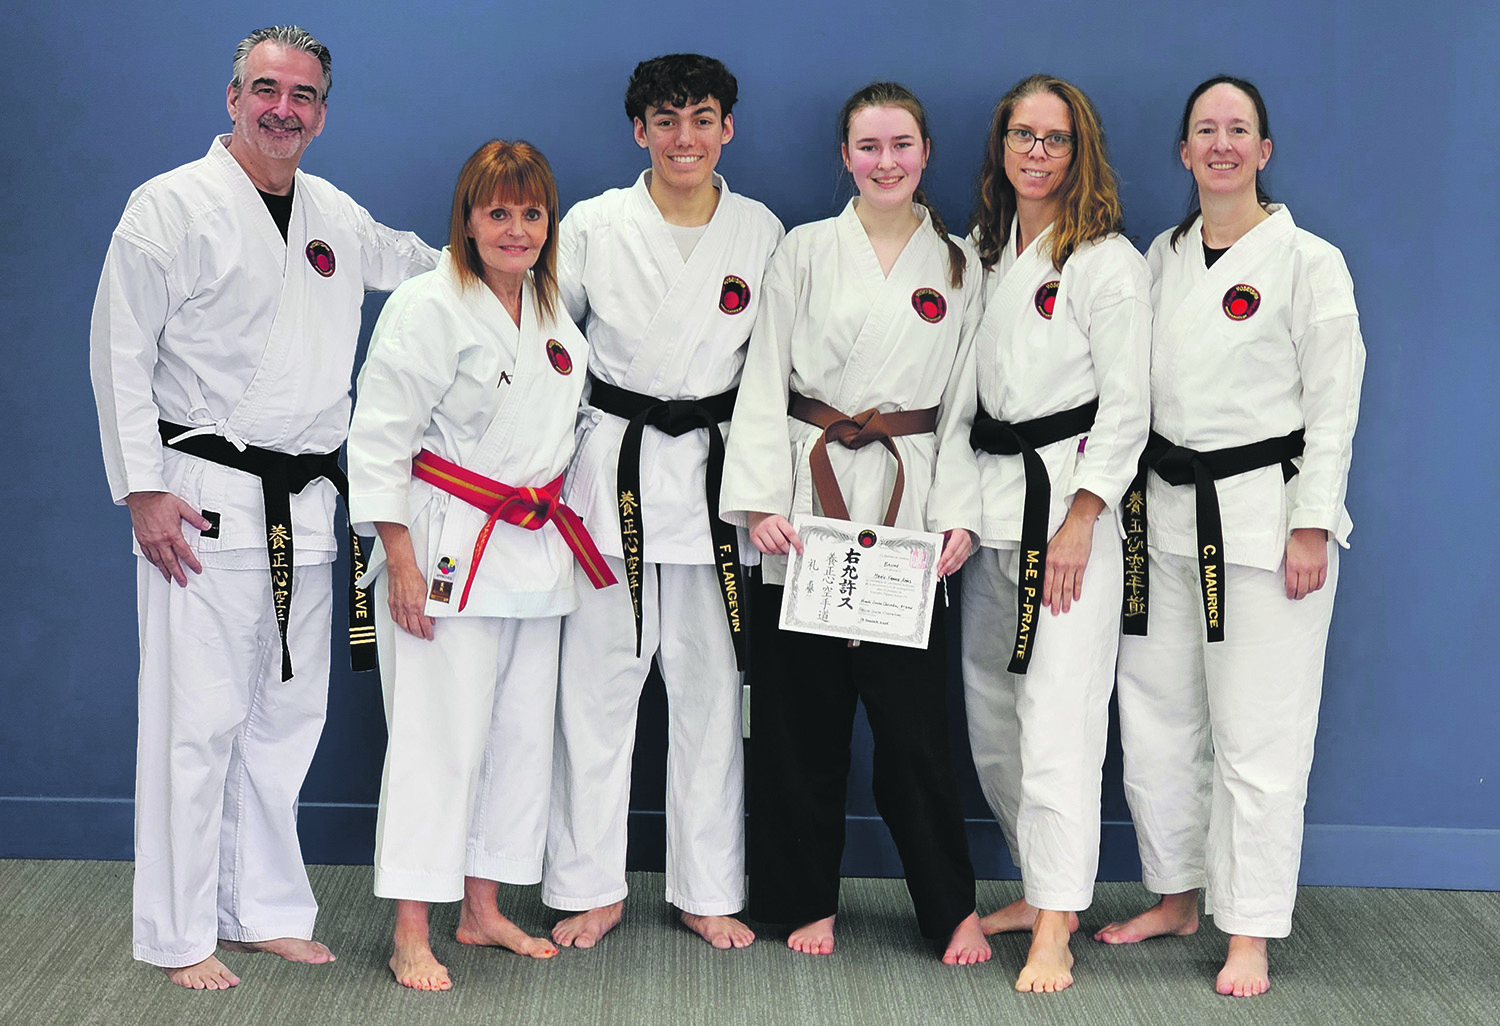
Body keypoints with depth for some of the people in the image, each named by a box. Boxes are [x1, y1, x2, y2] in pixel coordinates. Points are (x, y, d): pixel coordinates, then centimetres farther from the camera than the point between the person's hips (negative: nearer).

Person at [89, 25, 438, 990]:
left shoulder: (339, 217, 13)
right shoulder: (171, 206, -4)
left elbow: (422, 266, 31)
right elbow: (120, 353, -6)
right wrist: (144, 489, -12)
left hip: (304, 504, 6)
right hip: (204, 497, -6)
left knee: (287, 713, 11)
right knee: (198, 718, -5)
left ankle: (267, 910, 25)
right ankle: (180, 936, 6)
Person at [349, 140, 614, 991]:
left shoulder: (554, 307, 11)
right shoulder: (429, 308, -12)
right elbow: (380, 435, -13)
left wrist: (560, 518, 19)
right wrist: (399, 557, -16)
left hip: (536, 549, 7)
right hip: (448, 545, -7)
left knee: (523, 729, 10)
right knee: (438, 734, -8)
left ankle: (484, 909, 23)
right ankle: (412, 936, 0)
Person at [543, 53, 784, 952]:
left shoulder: (762, 232, 3)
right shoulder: (594, 226, -1)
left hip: (715, 470, 1)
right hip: (614, 466, -1)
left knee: (712, 687, 6)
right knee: (596, 685, 2)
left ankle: (709, 892, 18)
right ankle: (593, 889, 15)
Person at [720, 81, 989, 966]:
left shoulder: (958, 266, 9)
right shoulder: (807, 251, 4)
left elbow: (963, 405, 8)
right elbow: (766, 382, 1)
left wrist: (959, 516, -1)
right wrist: (762, 499, -8)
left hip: (908, 504, 0)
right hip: (809, 499, 0)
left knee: (913, 719, -2)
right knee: (802, 717, 5)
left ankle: (954, 908, 12)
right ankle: (811, 900, 19)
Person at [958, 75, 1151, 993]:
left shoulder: (1107, 261, -8)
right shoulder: (987, 252, 14)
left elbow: (1126, 407, -11)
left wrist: (1077, 521, -17)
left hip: (1070, 500, -7)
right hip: (994, 503, 8)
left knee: (1058, 722, -10)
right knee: (990, 720, 12)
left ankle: (1054, 936, -5)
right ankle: (1044, 891, 27)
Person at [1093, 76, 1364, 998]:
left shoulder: (1309, 261, -5)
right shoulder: (1161, 258, 11)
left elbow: (1334, 404, -8)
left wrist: (1310, 527, -13)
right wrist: (1125, 496, 11)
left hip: (1264, 512, -5)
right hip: (1168, 515, 6)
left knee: (1256, 738, -3)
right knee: (1155, 720, 11)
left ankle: (1250, 933, 7)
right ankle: (1176, 896, 28)